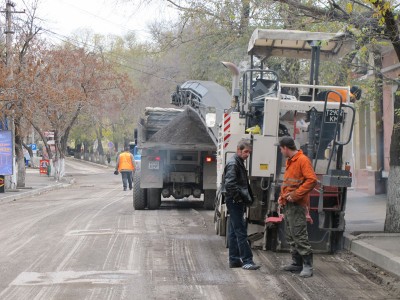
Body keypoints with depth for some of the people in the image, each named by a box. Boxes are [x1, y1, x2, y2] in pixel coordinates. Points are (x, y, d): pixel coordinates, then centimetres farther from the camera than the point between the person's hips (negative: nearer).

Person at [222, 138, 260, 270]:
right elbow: (230, 185, -22)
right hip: (234, 201, -10)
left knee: (233, 232, 12)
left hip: (236, 202, 10)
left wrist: (248, 197, 12)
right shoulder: (233, 164, -14)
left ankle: (234, 260, 16)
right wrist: (243, 197, -18)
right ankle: (247, 261, -9)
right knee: (241, 231, -9)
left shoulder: (239, 163, 17)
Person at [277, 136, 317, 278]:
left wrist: (295, 195, -20)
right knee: (291, 236, 11)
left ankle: (307, 265, -9)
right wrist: (283, 196, 13)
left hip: (297, 205, -10)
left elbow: (312, 180, -20)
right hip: (287, 205, 10)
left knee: (300, 235, -11)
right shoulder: (289, 161, 18)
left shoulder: (303, 160, -11)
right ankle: (297, 263, 17)